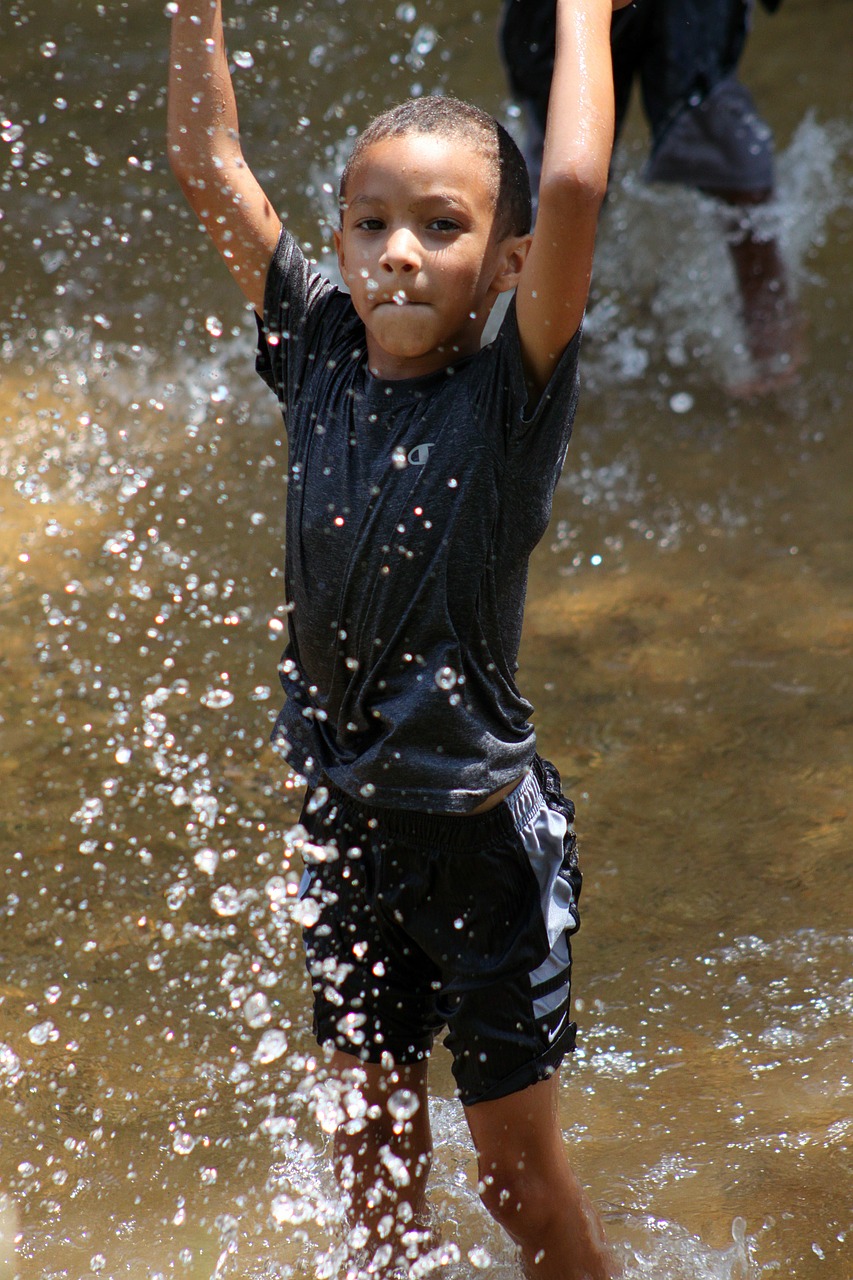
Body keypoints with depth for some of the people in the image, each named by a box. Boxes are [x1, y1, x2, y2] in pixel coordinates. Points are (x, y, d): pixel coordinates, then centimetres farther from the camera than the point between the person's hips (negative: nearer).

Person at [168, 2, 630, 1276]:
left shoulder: (511, 396, -16)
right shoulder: (320, 352, -4)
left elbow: (571, 187, -31)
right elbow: (206, 159, -2)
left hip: (483, 830, -4)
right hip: (345, 821, 4)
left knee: (518, 1162, 9)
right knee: (369, 1125, 19)